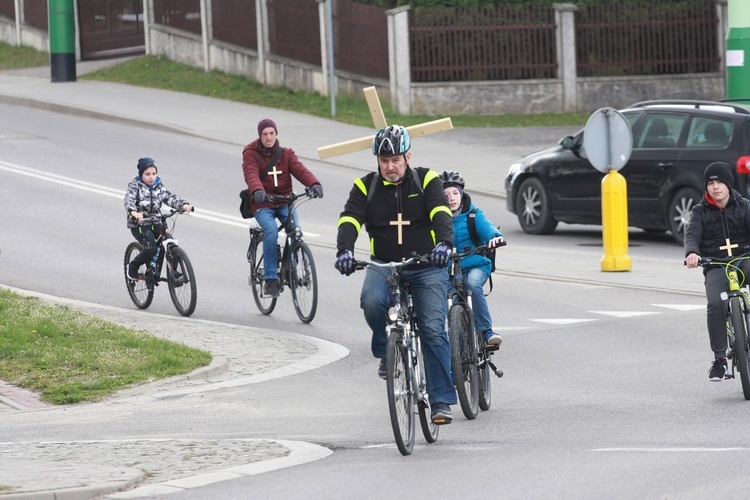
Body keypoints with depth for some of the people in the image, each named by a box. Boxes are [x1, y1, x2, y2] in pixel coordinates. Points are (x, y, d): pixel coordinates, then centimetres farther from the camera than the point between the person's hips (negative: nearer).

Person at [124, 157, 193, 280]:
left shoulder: (159, 186, 7)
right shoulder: (135, 185, -6)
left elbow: (171, 197, -5)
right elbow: (129, 199, -24)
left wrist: (184, 205, -26)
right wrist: (133, 212, -46)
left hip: (155, 223, 5)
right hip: (138, 224, -5)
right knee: (151, 249, -22)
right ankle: (133, 267, 3)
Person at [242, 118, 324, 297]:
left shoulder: (286, 154, 9)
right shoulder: (251, 154, 0)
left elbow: (300, 170, -9)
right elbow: (251, 174, -19)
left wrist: (314, 183, -30)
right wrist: (257, 190, -42)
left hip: (284, 202, 3)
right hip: (262, 204, -3)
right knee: (271, 231, -30)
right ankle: (270, 278, -25)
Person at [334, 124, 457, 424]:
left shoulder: (426, 180, -2)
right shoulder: (366, 186, 3)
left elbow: (441, 214, -17)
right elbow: (349, 220, -10)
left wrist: (443, 243, -38)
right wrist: (344, 251, -31)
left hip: (427, 267, -1)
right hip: (384, 265, 1)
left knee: (434, 330, -12)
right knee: (371, 301, -32)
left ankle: (442, 401, -7)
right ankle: (386, 352, -3)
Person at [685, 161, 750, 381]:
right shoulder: (700, 211, 9)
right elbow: (692, 234, -5)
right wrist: (692, 253, -29)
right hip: (715, 267, 0)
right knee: (715, 304, -28)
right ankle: (719, 359, -17)